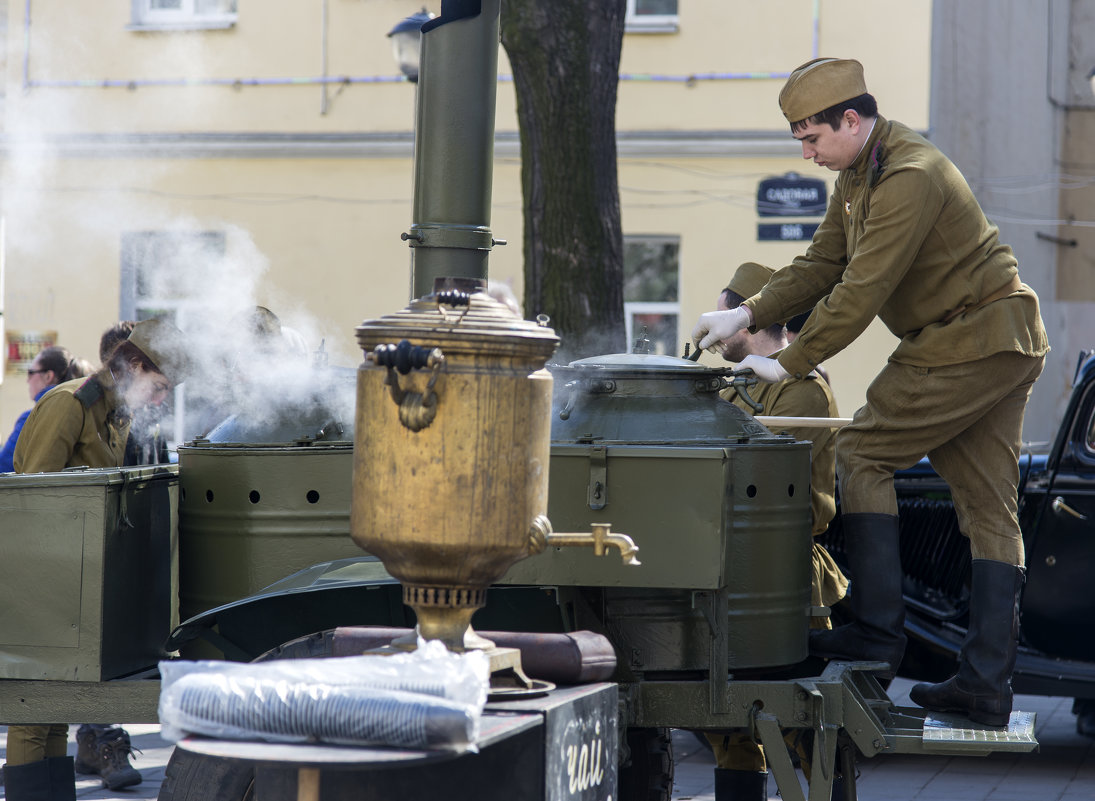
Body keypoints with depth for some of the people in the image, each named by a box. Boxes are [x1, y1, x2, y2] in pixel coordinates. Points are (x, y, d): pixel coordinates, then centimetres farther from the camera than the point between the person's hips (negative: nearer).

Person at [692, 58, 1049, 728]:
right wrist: (748, 316, 1)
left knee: (862, 453, -7)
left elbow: (860, 294, -23)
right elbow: (823, 264, 13)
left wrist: (790, 364, -18)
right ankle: (988, 685, 7)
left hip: (967, 342, -10)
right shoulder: (857, 176, 12)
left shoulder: (910, 180, -21)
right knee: (991, 509, 6)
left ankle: (879, 630, -9)